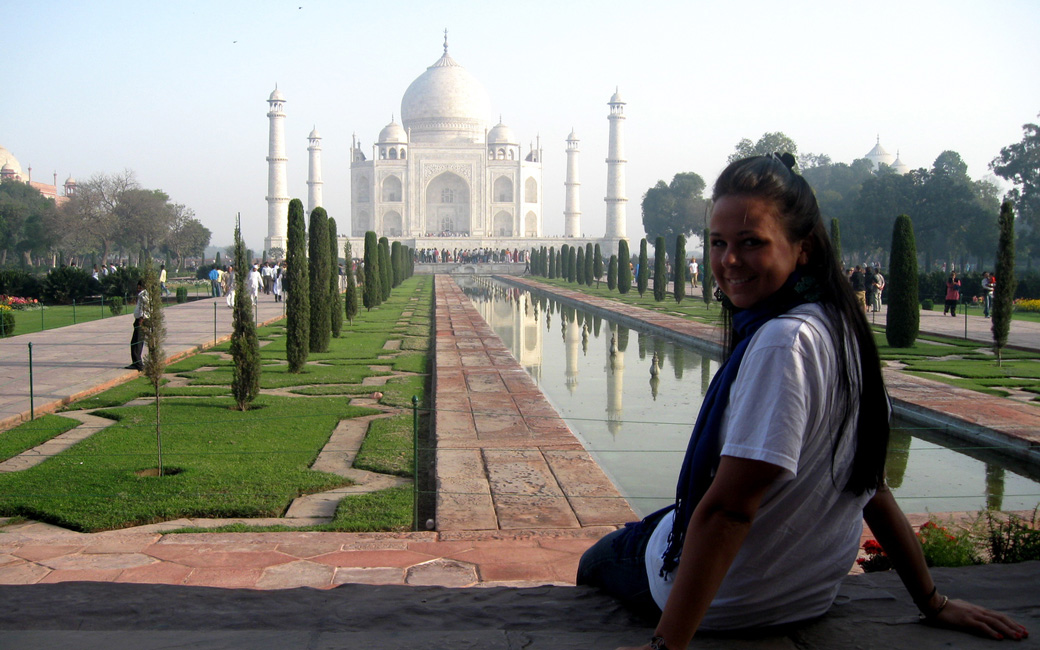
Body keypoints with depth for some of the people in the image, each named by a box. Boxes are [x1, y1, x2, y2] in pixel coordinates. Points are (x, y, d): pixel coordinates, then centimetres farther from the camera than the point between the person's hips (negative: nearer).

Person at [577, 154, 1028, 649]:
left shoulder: (783, 342, -29)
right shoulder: (842, 326, -2)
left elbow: (728, 509, -32)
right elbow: (871, 482, 4)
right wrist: (933, 603, 10)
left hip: (729, 602, -8)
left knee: (596, 561, 20)